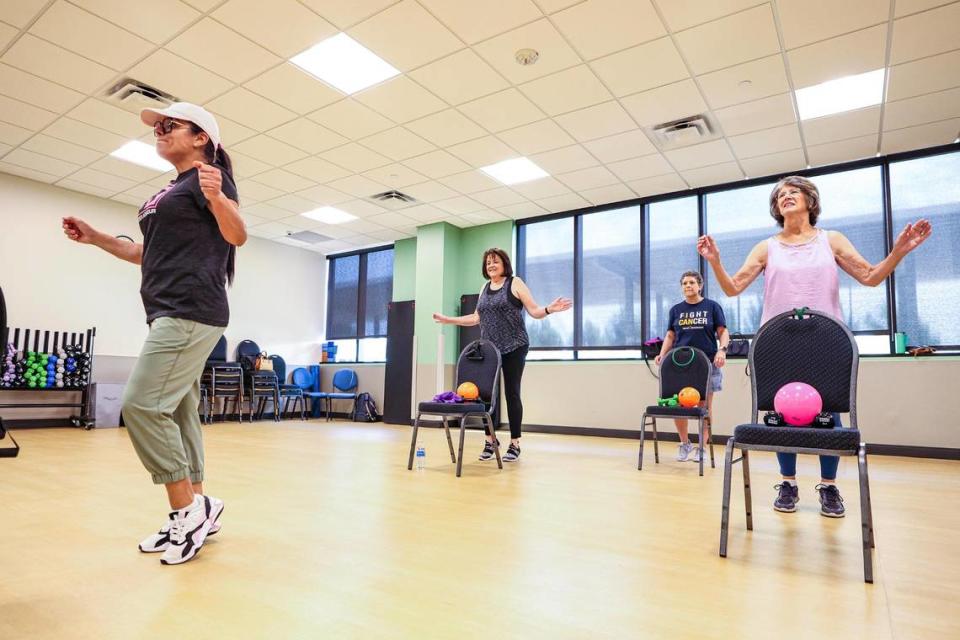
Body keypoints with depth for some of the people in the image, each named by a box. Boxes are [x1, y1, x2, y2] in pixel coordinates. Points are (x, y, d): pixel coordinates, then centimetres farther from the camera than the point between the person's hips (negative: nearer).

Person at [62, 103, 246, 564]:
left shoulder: (208, 177, -2)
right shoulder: (172, 190, 25)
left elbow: (237, 235, -18)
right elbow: (152, 254, 32)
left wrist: (217, 197, -36)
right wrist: (95, 238, 25)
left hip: (191, 312, -10)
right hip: (170, 314, 10)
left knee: (142, 405, -15)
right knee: (177, 413, 8)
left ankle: (189, 508, -5)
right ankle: (194, 512, 14)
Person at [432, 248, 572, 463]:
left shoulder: (515, 283, 0)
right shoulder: (484, 288, 15)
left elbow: (534, 311, -7)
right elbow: (477, 318, 21)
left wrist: (549, 309, -28)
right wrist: (448, 319, 22)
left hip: (513, 348, -5)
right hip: (488, 349, 5)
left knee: (511, 393, -2)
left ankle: (514, 444, 8)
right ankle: (490, 439, 16)